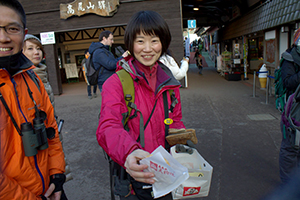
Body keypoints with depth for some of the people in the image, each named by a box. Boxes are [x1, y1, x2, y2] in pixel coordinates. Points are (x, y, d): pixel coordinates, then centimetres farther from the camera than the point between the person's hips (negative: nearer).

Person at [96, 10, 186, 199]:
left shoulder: (169, 84, 2)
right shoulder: (116, 83, -14)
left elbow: (176, 123, 8)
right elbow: (108, 127, -27)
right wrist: (129, 152, -47)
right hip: (133, 176, -4)